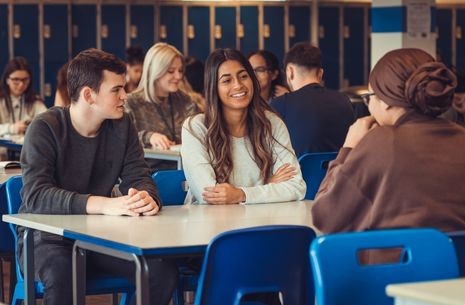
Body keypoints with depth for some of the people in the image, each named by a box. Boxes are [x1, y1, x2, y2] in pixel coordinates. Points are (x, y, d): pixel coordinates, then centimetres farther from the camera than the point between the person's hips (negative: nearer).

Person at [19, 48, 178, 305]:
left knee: (164, 270, -19)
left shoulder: (121, 126, 4)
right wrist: (105, 204, -39)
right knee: (62, 274, -39)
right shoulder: (45, 129, -13)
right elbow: (36, 196, -25)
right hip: (47, 235, -5)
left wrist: (147, 198, -26)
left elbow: (138, 177, 2)